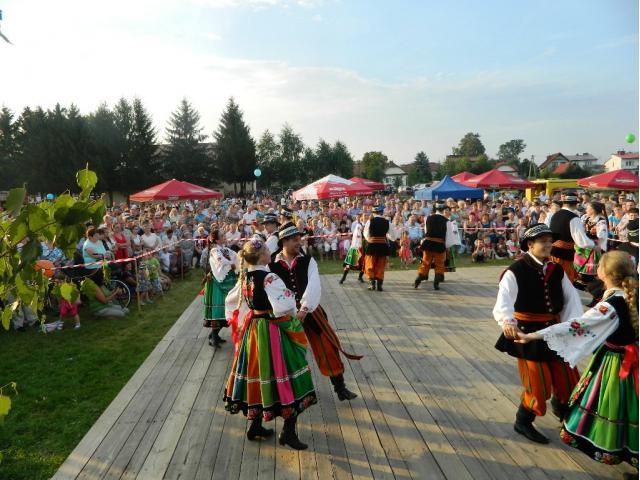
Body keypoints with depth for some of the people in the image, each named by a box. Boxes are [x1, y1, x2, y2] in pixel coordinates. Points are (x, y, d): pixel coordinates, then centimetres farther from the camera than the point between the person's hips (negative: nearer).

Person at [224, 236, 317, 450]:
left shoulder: (244, 277, 3)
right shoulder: (269, 278, -22)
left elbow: (230, 301, 15)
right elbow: (283, 306, -32)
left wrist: (237, 320, 22)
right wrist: (293, 315, -12)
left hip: (252, 329, 8)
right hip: (272, 331, -8)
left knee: (257, 376, 18)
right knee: (283, 380, 3)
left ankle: (255, 427, 31)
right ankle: (288, 432, 10)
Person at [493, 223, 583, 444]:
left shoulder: (556, 270, 2)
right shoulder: (516, 271, -17)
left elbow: (571, 297, -3)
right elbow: (504, 298, -30)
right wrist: (508, 321, -49)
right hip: (528, 333, -6)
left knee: (568, 377, 17)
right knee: (538, 383, -1)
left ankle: (561, 408, 50)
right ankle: (523, 422, 23)